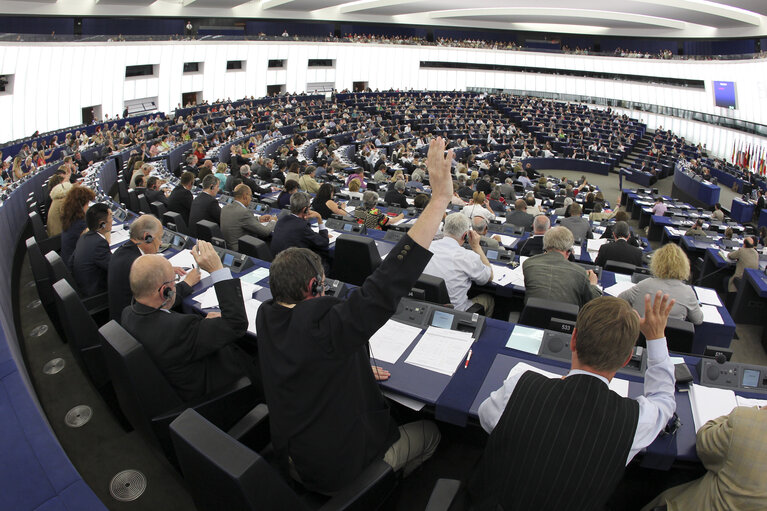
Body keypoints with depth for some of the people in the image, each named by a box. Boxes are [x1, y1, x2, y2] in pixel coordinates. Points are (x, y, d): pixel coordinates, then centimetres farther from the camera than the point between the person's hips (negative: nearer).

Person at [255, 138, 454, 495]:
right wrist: (439, 198, -49)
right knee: (431, 431, 16)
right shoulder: (322, 328, -38)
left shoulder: (267, 319, -12)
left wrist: (359, 368, 1)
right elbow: (387, 285, -47)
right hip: (339, 470, -7)